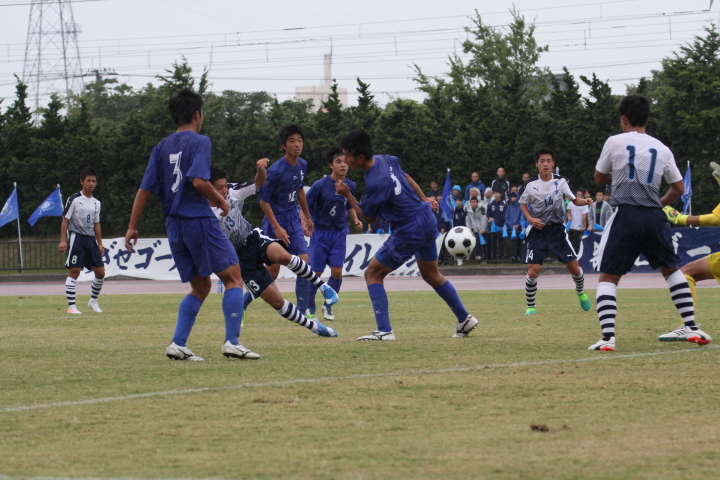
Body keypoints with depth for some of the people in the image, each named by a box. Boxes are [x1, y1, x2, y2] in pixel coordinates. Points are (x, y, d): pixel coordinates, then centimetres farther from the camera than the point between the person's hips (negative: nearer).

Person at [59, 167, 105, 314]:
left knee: (100, 272, 4)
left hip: (91, 239, 6)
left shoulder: (96, 203, 14)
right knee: (74, 271, -9)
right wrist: (63, 240, -12)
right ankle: (71, 306, -7)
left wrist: (100, 244, 16)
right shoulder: (74, 199, -5)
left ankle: (93, 301, 22)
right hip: (77, 237, -6)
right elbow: (65, 220, -5)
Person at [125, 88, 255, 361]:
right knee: (233, 278, 0)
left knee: (200, 287, 16)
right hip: (199, 220, -7)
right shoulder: (199, 142, -6)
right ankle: (232, 342, -10)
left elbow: (145, 189, 10)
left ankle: (178, 344, 5)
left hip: (174, 226, 7)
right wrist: (221, 201, -4)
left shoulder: (162, 148, 13)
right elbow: (199, 181, -20)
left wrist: (132, 227, 12)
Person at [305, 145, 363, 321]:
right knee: (316, 272, -2)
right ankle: (309, 307, 20)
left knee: (337, 271, -7)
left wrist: (355, 220, 3)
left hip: (339, 232, 3)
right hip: (320, 232, -3)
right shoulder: (320, 185, -15)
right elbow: (305, 207, -7)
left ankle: (328, 305, 15)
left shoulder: (350, 186, -1)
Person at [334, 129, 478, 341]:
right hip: (427, 220, 9)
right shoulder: (386, 160, 0)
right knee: (432, 275, 25)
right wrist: (424, 200, 27)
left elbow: (367, 217, -11)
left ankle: (384, 330, -6)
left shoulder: (375, 183, -25)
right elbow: (407, 179, 16)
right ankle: (465, 319, 32)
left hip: (409, 233, -9)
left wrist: (347, 195, -8)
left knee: (373, 274, 1)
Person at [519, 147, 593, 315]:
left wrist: (585, 201, -18)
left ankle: (581, 292, 32)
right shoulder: (531, 185, -5)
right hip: (538, 231, -1)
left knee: (574, 268, 1)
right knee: (533, 272, -11)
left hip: (557, 229, 1)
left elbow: (574, 199, 4)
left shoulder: (560, 181, -4)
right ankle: (530, 306, 7)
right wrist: (530, 218, -8)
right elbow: (523, 203, 9)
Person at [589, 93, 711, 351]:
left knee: (608, 278, 1)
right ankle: (692, 328, 17)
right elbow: (679, 187, 16)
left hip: (626, 215, -3)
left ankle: (607, 337, -16)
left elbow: (599, 178, 15)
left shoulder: (615, 142, 2)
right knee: (671, 269, 22)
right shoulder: (661, 149, 10)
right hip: (654, 216, 3)